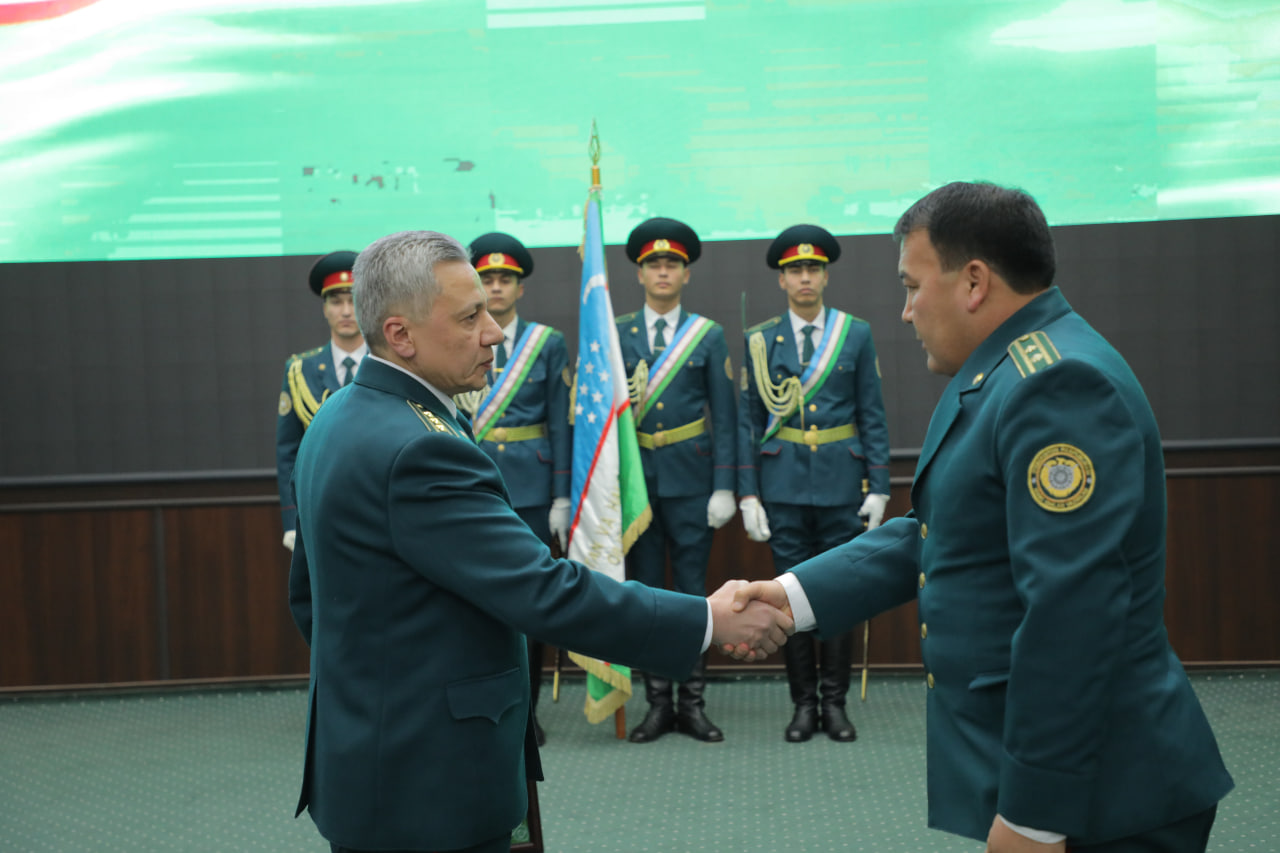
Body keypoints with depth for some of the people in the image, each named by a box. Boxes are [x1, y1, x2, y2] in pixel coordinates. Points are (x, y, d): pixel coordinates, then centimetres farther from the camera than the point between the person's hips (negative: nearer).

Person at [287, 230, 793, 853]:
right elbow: (547, 595, -27)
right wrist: (709, 620, -21)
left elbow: (308, 595, 17)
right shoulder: (418, 451, -25)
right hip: (427, 787, -10)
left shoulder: (340, 419, 7)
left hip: (364, 751, 10)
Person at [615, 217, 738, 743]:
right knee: (645, 590, 6)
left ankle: (693, 703, 11)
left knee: (693, 589, 2)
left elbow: (724, 416, 2)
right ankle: (658, 703, 14)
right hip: (635, 477, 1)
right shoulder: (615, 334, 6)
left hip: (690, 479, -1)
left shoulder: (708, 335, 4)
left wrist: (723, 487, -5)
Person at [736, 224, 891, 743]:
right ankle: (803, 703, 14)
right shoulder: (760, 340, 4)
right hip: (783, 487, 0)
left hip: (840, 484, 0)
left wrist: (878, 486, -2)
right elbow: (748, 421, 4)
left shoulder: (856, 334, 4)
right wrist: (748, 493, -2)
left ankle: (835, 703, 14)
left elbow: (872, 416, 4)